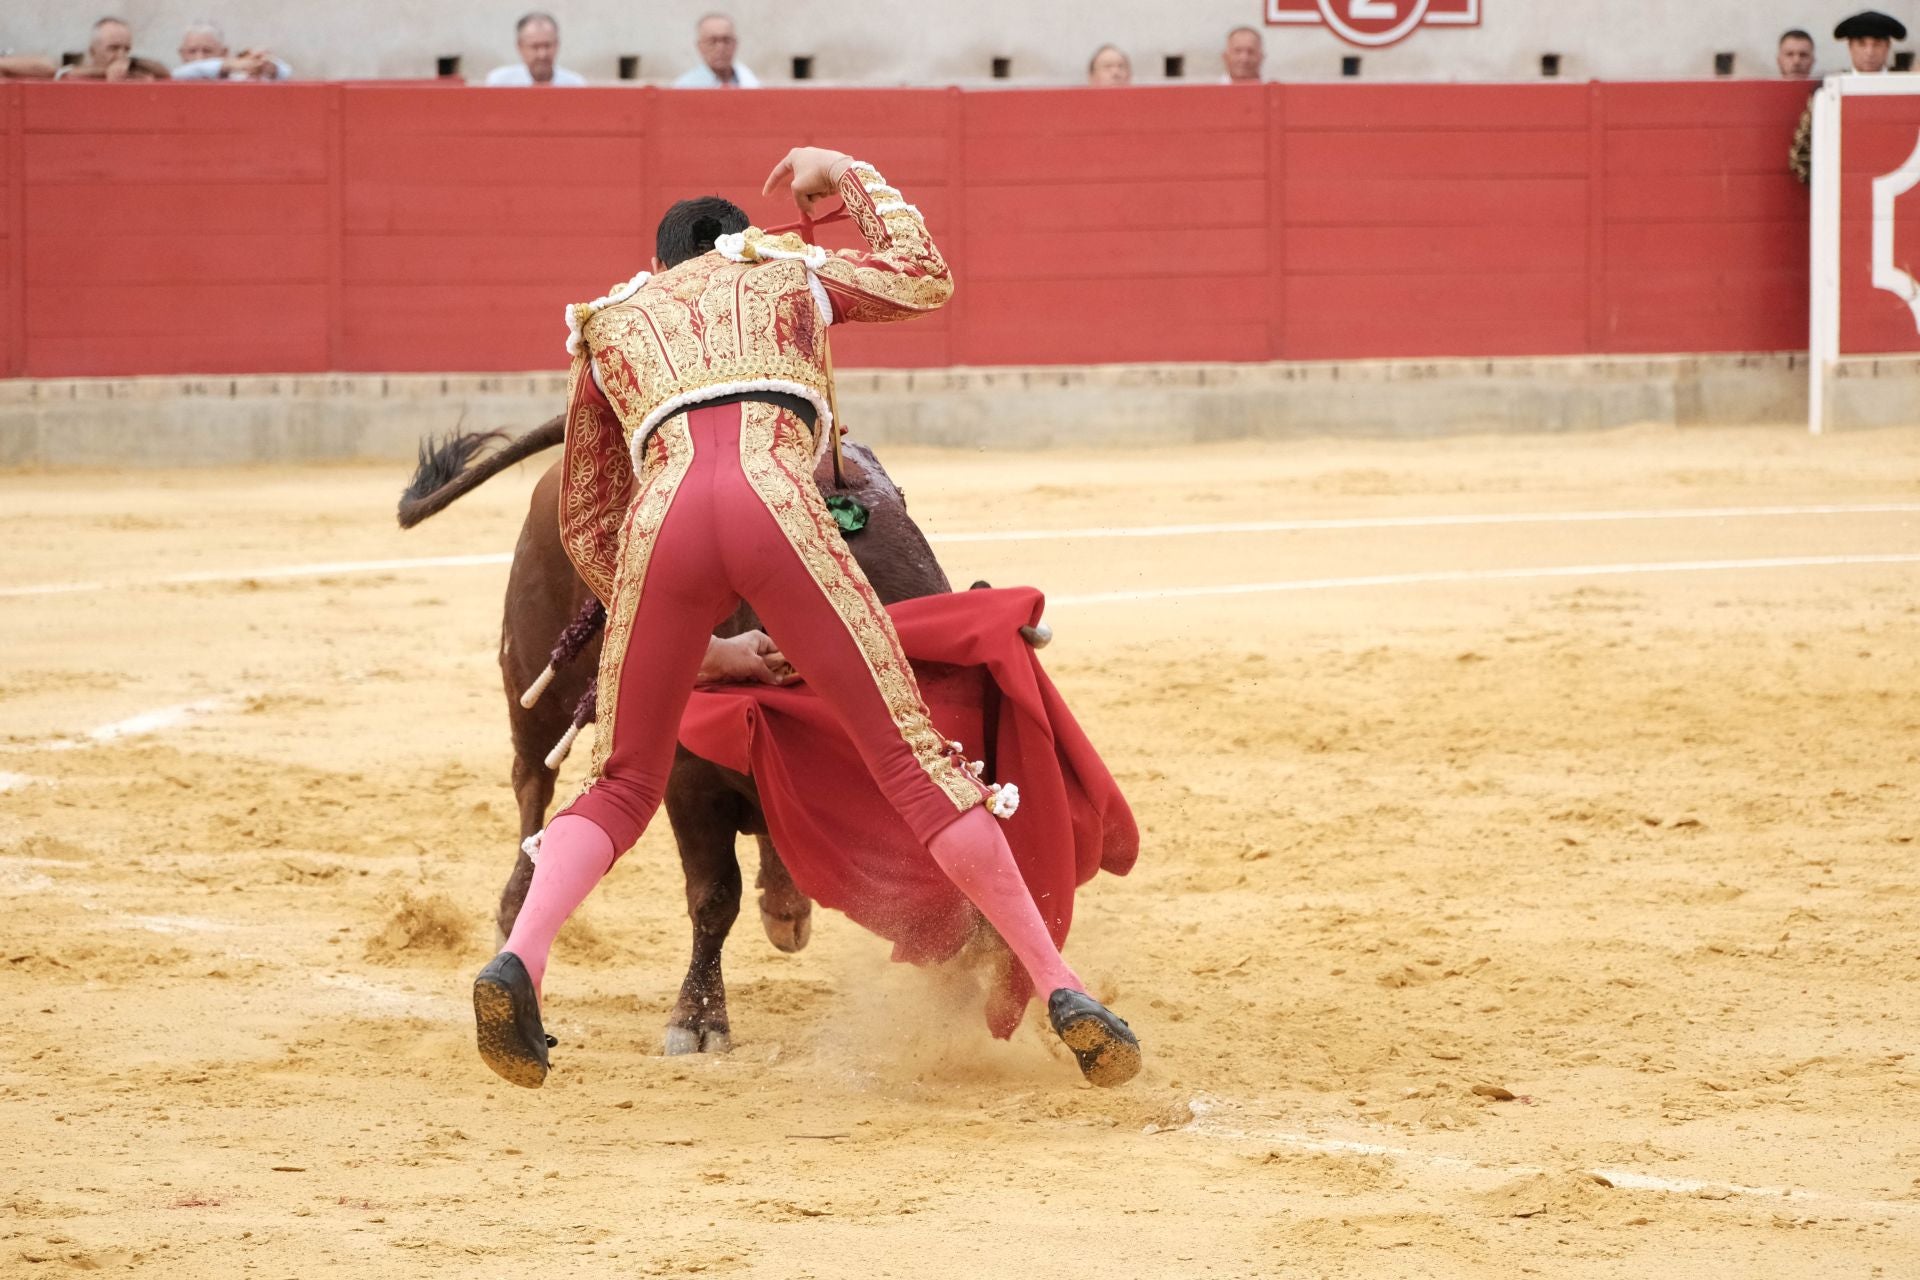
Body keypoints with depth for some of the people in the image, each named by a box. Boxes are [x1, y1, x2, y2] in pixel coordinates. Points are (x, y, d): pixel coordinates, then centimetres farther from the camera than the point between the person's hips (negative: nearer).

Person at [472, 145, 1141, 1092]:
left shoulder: (608, 322, 35)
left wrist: (687, 646, 42)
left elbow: (585, 524, 37)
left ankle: (519, 959, -11)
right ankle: (1059, 993, -6)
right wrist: (852, 179, 61)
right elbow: (927, 275, 49)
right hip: (774, 499, -1)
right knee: (911, 754, 0)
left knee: (623, 785, 15)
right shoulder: (789, 275, 33)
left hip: (663, 513, 1)